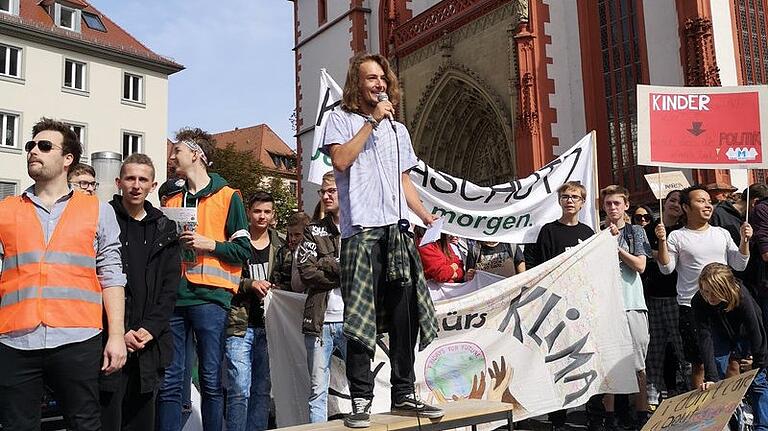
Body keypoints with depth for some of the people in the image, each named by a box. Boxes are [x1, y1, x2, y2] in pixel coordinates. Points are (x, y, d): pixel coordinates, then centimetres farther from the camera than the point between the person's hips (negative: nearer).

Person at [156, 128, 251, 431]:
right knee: (169, 381, 5)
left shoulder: (228, 196, 4)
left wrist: (209, 244, -12)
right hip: (174, 297, 5)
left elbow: (243, 249, -1)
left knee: (211, 380, 1)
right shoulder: (172, 200, 20)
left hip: (210, 298, -5)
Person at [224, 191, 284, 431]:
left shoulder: (280, 246, 11)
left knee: (262, 390, 10)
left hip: (269, 328, 4)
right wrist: (250, 284, -14)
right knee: (239, 391, -6)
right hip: (240, 326, -3)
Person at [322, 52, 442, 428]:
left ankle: (404, 394, 13)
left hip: (397, 230, 5)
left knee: (404, 315, 4)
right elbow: (341, 160, -10)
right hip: (361, 230, -5)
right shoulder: (341, 119, 8)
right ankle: (361, 400, 0)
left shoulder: (397, 129, 24)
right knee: (361, 317, -7)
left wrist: (423, 213, 11)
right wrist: (372, 121, -6)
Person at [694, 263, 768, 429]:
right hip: (720, 336, 1)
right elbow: (705, 339, -38)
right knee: (716, 382, -7)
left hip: (745, 334, -1)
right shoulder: (699, 301, -33)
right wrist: (710, 377, -44)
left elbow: (754, 329, -29)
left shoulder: (742, 296, -38)